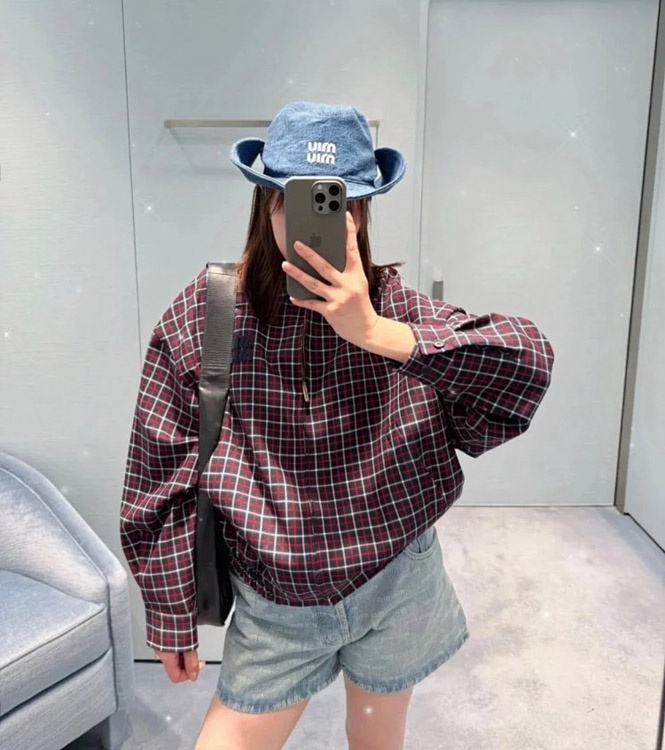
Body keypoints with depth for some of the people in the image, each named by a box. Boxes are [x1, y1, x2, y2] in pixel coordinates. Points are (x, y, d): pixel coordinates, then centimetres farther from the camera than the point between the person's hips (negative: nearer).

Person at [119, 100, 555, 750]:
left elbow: (529, 362, -23)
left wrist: (376, 333, -34)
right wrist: (170, 616, 1)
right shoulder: (200, 317, -12)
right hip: (274, 605, 0)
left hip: (396, 584, 2)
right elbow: (162, 476, -6)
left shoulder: (395, 305, -10)